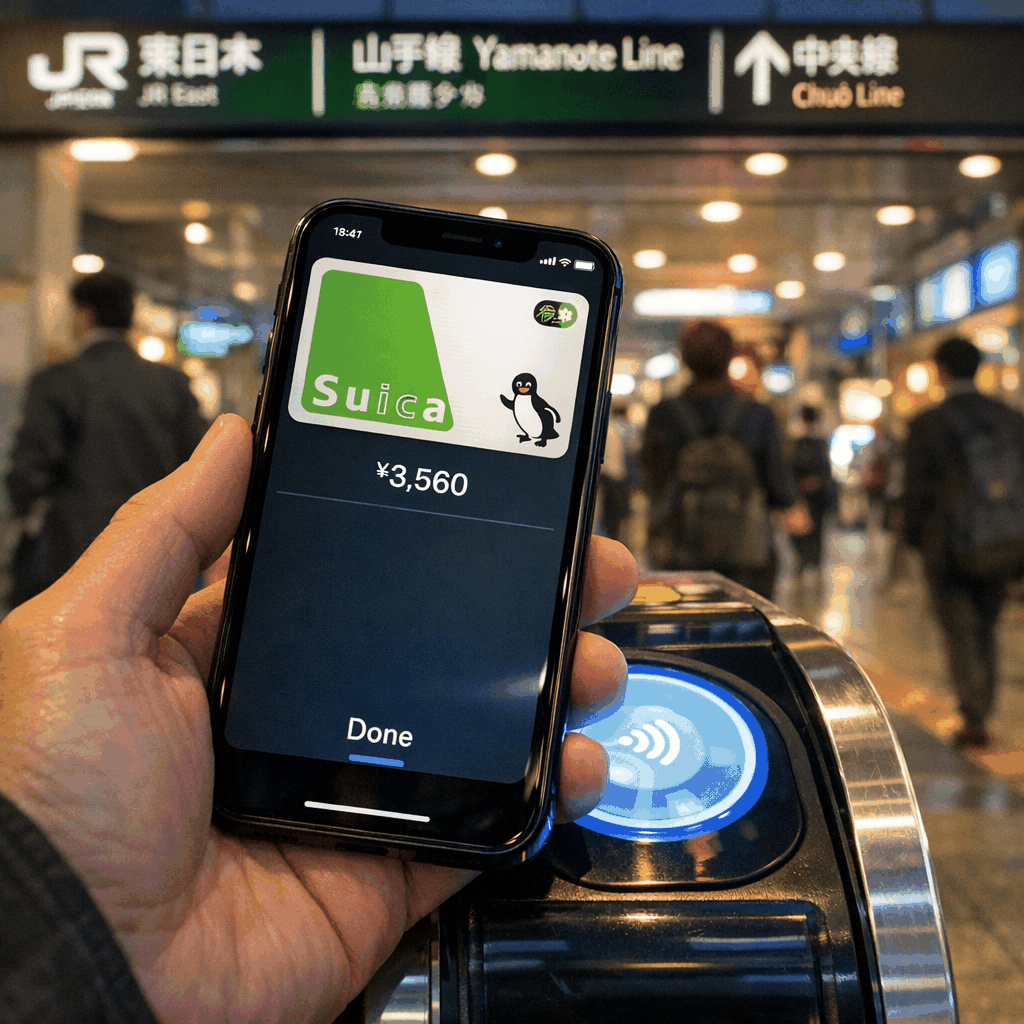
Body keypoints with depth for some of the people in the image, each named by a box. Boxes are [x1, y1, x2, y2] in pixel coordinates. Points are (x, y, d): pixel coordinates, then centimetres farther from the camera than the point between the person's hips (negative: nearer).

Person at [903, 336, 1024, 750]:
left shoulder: (926, 423, -9)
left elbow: (915, 489, -9)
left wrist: (915, 537, 6)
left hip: (948, 548, -4)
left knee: (961, 633, 6)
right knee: (984, 630, 17)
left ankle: (973, 720, -1)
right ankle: (980, 714, 23)